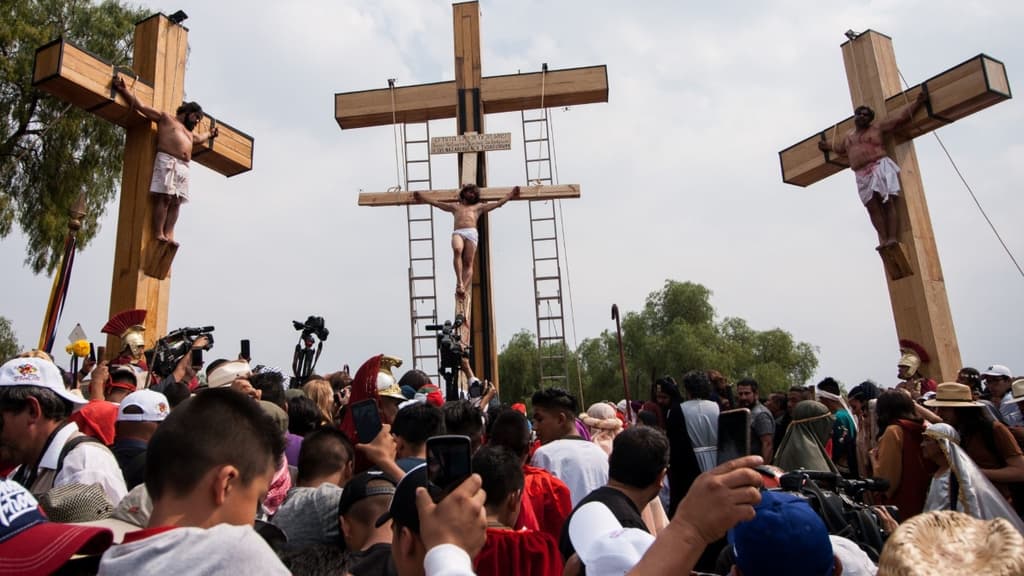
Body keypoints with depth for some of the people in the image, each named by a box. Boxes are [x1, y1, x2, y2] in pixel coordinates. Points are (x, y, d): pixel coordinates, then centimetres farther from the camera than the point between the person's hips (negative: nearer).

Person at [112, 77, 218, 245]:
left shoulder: (190, 133, 35)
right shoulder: (165, 118, 15)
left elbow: (199, 138, 58)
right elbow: (140, 106, 8)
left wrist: (209, 134, 71)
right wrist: (123, 89, -1)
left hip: (183, 167, 7)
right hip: (167, 161, -7)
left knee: (175, 202, -6)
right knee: (164, 197, -17)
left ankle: (169, 234, -13)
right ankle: (158, 234, -22)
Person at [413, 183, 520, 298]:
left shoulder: (479, 207, 32)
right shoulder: (455, 206, 34)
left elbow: (498, 204, 30)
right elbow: (436, 203, 33)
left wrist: (510, 195, 24)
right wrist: (422, 197, 29)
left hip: (471, 233, 0)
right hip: (458, 233, 0)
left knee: (468, 263, -16)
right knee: (457, 250, -33)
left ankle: (463, 289, -29)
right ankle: (459, 282, -38)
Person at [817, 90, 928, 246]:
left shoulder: (878, 128, 11)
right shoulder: (848, 136, 25)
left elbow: (900, 118, 10)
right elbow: (839, 147, 46)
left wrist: (917, 103, 5)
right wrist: (827, 145, 60)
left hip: (880, 168, -4)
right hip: (862, 176, 4)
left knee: (888, 203, -14)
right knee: (873, 208, -9)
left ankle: (893, 238, -22)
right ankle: (883, 240, -15)